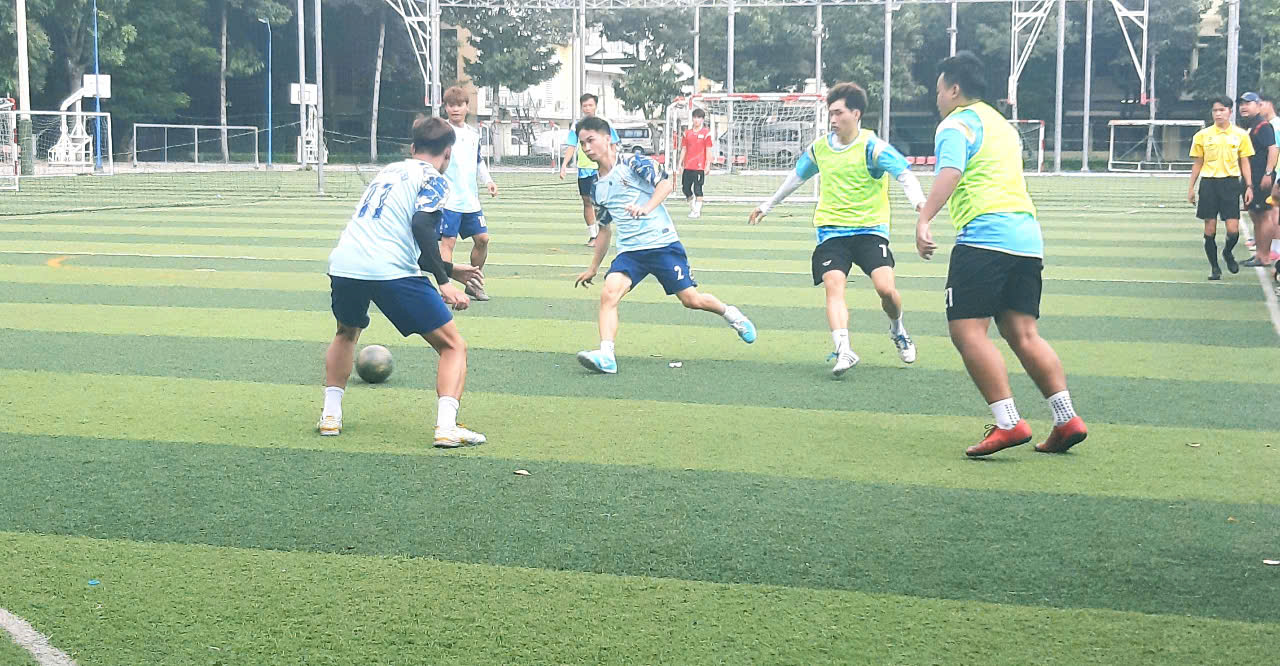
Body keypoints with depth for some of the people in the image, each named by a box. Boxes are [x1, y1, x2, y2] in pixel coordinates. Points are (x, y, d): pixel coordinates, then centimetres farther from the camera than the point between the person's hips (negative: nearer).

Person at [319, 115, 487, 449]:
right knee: (453, 346, 6)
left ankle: (330, 415, 28)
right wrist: (443, 282, -10)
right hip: (391, 272, -6)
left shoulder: (389, 171, 28)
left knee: (346, 333, 36)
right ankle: (446, 427, -10)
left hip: (344, 266, 6)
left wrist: (447, 267, 40)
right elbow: (422, 227, -13)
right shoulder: (434, 180, 7)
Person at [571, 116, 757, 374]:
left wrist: (647, 208, -31)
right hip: (629, 251, 5)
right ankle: (606, 355, -28)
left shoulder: (632, 163, -3)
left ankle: (730, 313, 29)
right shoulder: (597, 188, 15)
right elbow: (605, 229, 26)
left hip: (662, 243, -5)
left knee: (691, 299, -1)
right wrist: (593, 268, 27)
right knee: (609, 293, -21)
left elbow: (665, 184, -15)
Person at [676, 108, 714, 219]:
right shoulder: (687, 133, 12)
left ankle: (697, 211, -1)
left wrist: (707, 165, -7)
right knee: (685, 188, 7)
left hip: (699, 166, -5)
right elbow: (684, 149, 15)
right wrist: (680, 163, 9)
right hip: (687, 166, 5)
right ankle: (692, 208, 25)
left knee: (698, 189, -6)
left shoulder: (706, 133, -1)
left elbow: (708, 150, -2)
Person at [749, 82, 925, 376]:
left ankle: (897, 330, 17)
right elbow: (796, 177, 24)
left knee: (886, 288, -16)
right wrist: (768, 205, 34)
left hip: (870, 228, -3)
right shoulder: (819, 148, 7)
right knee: (833, 285, -18)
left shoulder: (872, 146, -9)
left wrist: (918, 200, -40)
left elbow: (904, 174, -19)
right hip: (831, 230, 3)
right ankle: (844, 350, -27)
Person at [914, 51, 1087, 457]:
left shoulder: (956, 124, -1)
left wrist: (924, 220, -26)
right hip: (1027, 238, 9)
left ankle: (1009, 423, -15)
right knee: (1023, 333, 9)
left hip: (984, 237, -9)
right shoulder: (1002, 124, 26)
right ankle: (1067, 419, 4)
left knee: (967, 331, -7)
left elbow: (950, 173, -19)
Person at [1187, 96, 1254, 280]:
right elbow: (1197, 163, 10)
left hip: (1231, 183, 0)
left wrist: (1249, 186, 1)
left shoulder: (1240, 135, 4)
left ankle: (1228, 253, 25)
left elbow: (1244, 162, 8)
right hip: (1209, 183, 0)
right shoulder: (1202, 135, 4)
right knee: (1210, 229, 0)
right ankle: (1214, 267, 14)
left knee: (1233, 229, -7)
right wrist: (1191, 187, 6)